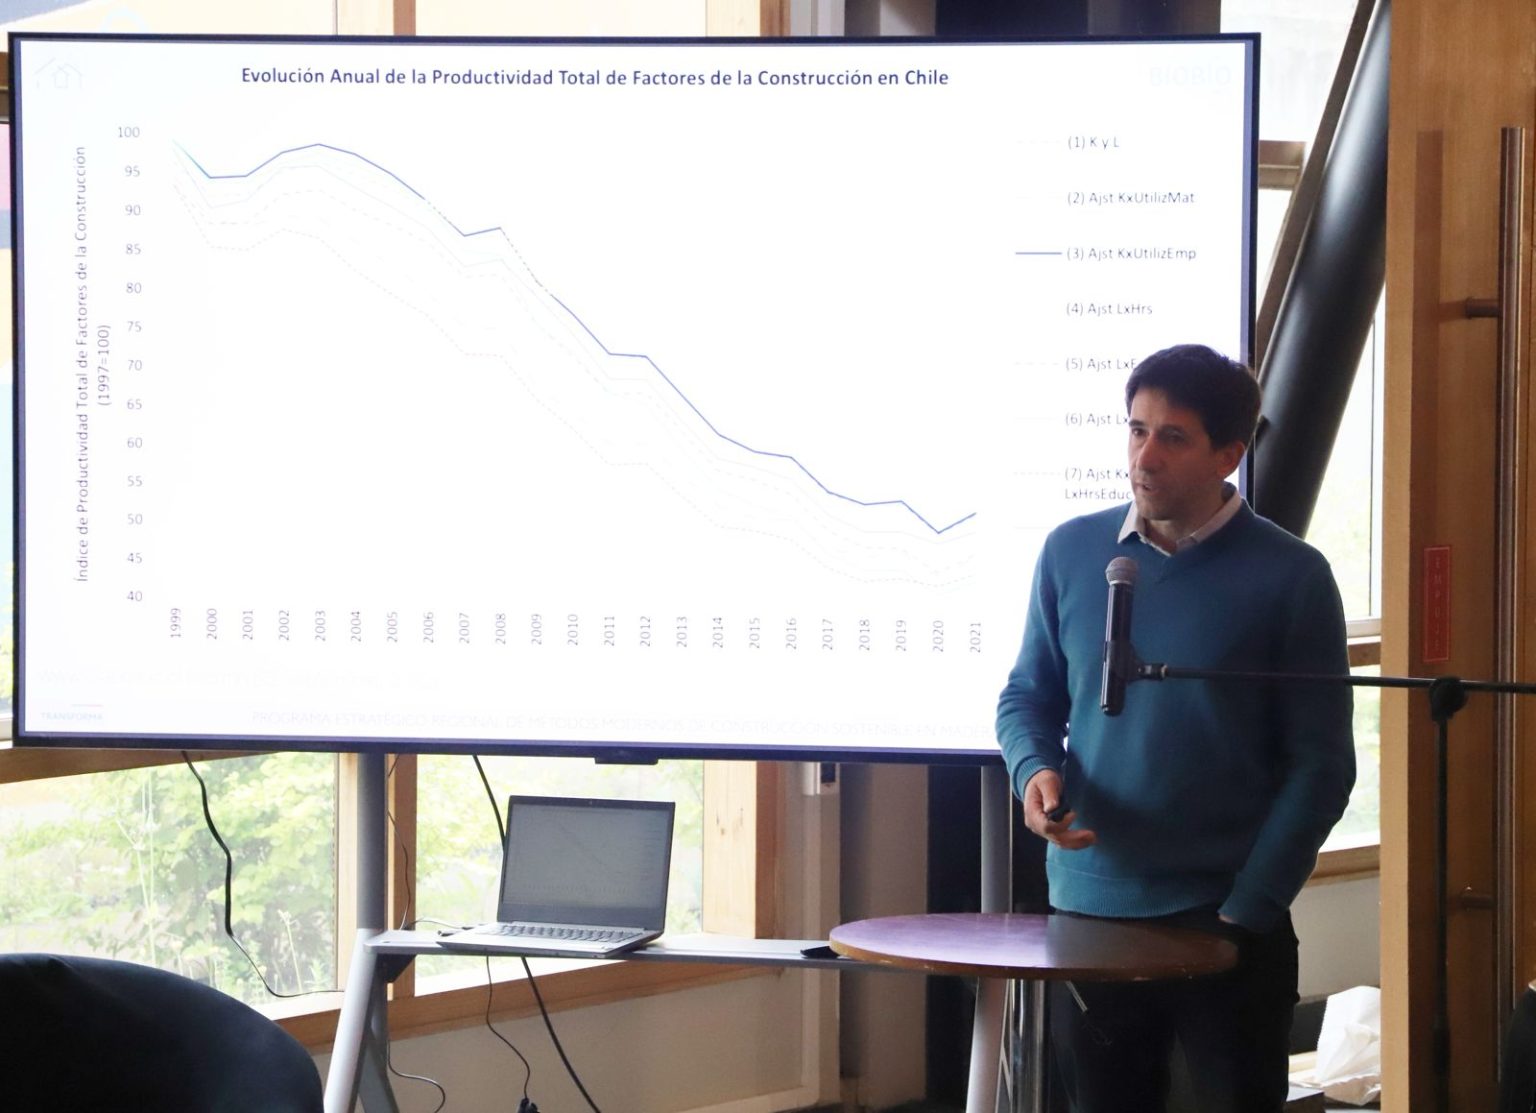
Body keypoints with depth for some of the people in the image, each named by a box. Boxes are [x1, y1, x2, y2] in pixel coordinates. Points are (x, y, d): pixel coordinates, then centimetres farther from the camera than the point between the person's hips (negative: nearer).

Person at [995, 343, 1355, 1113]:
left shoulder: (1289, 578, -5)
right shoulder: (1071, 553, 4)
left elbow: (1321, 766, -4)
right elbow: (1028, 696, 14)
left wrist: (1248, 909, -11)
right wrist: (1035, 772, -9)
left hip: (1229, 925, -3)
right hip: (1090, 910, 3)